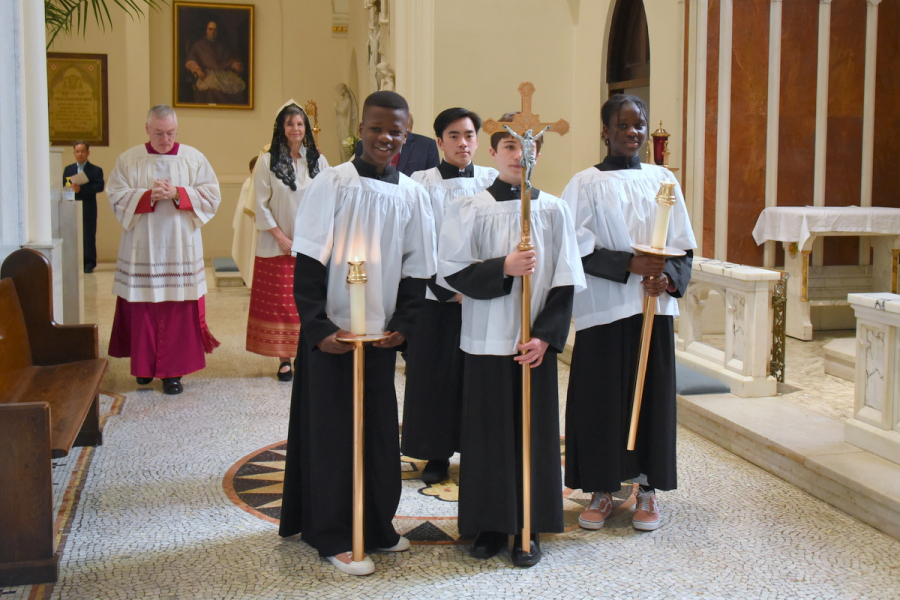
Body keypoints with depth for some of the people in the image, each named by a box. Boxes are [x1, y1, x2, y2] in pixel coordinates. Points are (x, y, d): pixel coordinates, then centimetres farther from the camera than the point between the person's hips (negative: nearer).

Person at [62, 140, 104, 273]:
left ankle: (89, 264, 3)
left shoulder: (96, 170, 4)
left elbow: (100, 187, -11)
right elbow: (63, 186, 11)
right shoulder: (68, 169, 18)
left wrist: (81, 189, -21)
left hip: (88, 209, -3)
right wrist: (70, 188, -13)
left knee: (88, 236, -2)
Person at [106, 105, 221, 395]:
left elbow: (212, 195, -1)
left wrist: (178, 194, -14)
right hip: (141, 249, 0)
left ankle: (173, 370, 7)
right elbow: (116, 197, -1)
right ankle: (144, 366, 18)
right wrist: (148, 196, -16)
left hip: (181, 249, 0)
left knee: (179, 310, -1)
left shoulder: (194, 158, 5)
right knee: (142, 308, 3)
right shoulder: (129, 159, 5)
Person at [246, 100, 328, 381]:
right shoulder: (267, 160, 0)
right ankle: (284, 359, 7)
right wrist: (281, 238, -8)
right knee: (279, 301, 1)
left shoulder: (318, 160, 6)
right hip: (277, 245, -1)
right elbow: (261, 205, -2)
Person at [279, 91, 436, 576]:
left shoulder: (412, 195, 3)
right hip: (330, 333, -3)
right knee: (330, 430, 4)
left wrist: (402, 326, -3)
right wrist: (319, 328, -15)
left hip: (381, 334, 3)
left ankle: (376, 524, 27)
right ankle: (333, 535, 15)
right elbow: (307, 263, -9)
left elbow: (416, 269, 8)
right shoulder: (331, 184, -7)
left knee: (379, 430, 11)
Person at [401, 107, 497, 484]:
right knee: (435, 378, 5)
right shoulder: (421, 183, -1)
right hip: (435, 298, -1)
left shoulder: (493, 182, 3)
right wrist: (448, 289, -11)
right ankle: (437, 456, 18)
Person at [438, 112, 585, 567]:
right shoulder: (469, 209, 0)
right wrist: (503, 268, -19)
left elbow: (565, 280, 1)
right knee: (488, 434, 6)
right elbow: (452, 271, -5)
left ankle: (529, 529, 17)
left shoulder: (553, 210, 2)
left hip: (535, 343, 1)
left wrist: (546, 336, -9)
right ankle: (491, 525, 19)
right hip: (487, 341, -1)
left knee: (534, 433, 5)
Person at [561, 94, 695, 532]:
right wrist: (630, 265, -16)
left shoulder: (662, 180, 9)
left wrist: (669, 276, -11)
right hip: (603, 309, -2)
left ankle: (647, 489, 18)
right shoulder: (586, 184, 0)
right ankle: (602, 489, 15)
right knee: (600, 397, 2)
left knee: (653, 395, 5)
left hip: (654, 307, 3)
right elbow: (577, 248, -7)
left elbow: (683, 246, 9)